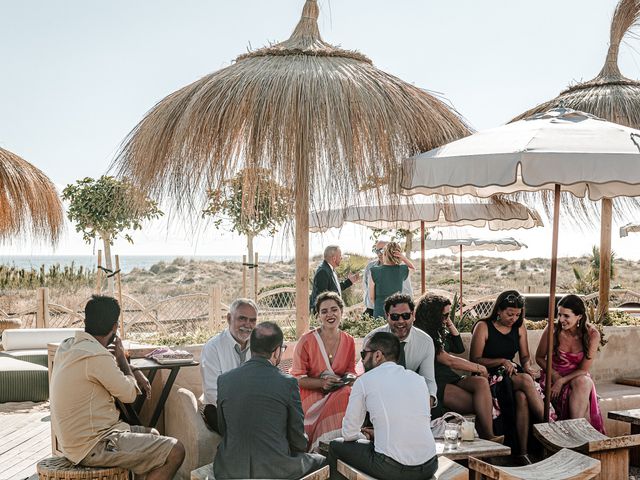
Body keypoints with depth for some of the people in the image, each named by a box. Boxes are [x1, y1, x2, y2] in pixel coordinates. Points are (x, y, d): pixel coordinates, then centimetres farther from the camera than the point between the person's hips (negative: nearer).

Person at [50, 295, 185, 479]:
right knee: (175, 452, -12)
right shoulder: (97, 357, -24)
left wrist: (135, 372, 12)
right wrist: (121, 356, 4)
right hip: (93, 448, -10)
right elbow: (129, 394, -9)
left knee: (153, 435, 24)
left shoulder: (67, 346, 5)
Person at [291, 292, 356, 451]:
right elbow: (297, 378, -6)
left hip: (339, 393, 4)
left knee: (348, 393, -30)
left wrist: (350, 378, -10)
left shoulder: (349, 341, 5)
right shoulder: (306, 341, -8)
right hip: (311, 395, -4)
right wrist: (322, 383, -20)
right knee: (344, 396, -32)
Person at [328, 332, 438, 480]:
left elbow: (349, 434, 3)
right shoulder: (418, 379, 11)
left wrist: (364, 437, 26)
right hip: (429, 466, 6)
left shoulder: (364, 381, -2)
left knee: (335, 447, 19)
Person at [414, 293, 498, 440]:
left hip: (451, 378, 8)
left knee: (482, 383, -25)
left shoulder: (439, 331, 20)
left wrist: (450, 324, 17)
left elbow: (459, 349, 27)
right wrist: (479, 368, -3)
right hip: (436, 383, -8)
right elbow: (448, 360, -11)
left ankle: (488, 437, -33)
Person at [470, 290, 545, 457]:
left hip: (512, 374, 4)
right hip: (489, 377, -4)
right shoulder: (483, 327, -6)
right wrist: (502, 361, -17)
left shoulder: (520, 327, 10)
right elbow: (475, 360, -8)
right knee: (525, 381, -32)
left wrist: (527, 366, -8)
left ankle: (523, 451, -31)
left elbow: (525, 356, 16)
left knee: (522, 396, -32)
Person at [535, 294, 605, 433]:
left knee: (583, 383, -37)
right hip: (553, 376, -1)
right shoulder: (552, 330, -12)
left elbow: (583, 369, -8)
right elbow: (539, 357, 3)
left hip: (578, 377, 1)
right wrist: (555, 375, -12)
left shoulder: (592, 334, -11)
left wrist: (562, 381, -21)